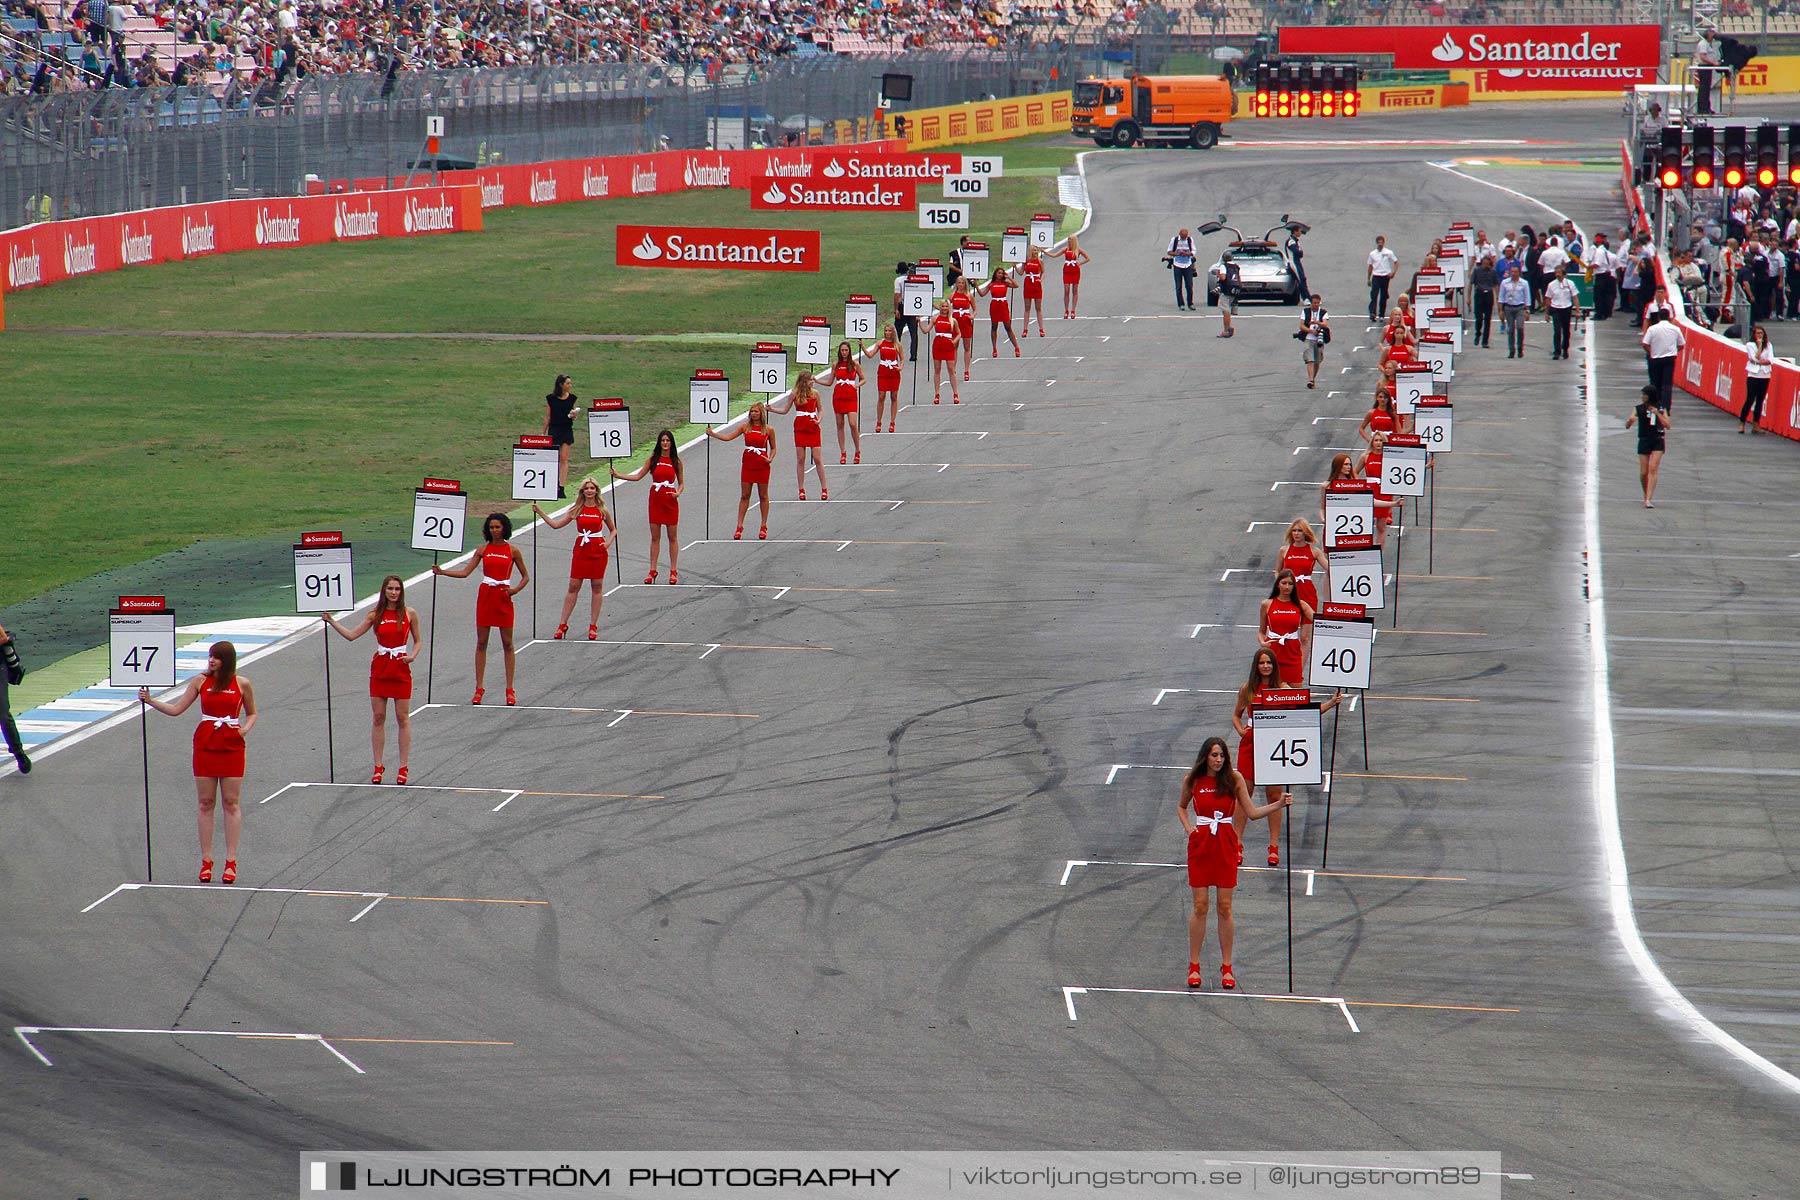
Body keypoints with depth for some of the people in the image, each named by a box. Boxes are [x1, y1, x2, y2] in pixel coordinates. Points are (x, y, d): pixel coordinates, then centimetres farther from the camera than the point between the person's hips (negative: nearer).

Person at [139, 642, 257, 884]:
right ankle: (206, 861, 5)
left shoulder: (242, 684, 0)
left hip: (232, 747, -2)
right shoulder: (201, 682, 3)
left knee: (231, 803, -1)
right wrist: (150, 701, -8)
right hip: (205, 744, 2)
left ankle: (231, 862, 1)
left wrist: (246, 728, -9)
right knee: (206, 803, 2)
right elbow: (176, 709, 4)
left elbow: (251, 714, 12)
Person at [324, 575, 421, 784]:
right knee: (378, 718, 2)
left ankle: (403, 768, 7)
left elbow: (417, 641, 8)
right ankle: (378, 766, 8)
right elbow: (351, 635, 2)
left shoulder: (409, 614, -1)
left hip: (401, 670, -2)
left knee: (402, 718, 1)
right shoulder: (376, 615, 2)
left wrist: (413, 656, -11)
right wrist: (332, 622, -7)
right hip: (380, 670, 2)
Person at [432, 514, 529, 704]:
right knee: (481, 642, 2)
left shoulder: (512, 551, 2)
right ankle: (479, 688, 7)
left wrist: (516, 589, -11)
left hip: (503, 597, -2)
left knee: (507, 643, 1)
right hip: (485, 596, 2)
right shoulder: (484, 549, 6)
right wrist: (442, 572, -8)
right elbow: (465, 572, 3)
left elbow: (525, 576, 8)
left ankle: (510, 690, 5)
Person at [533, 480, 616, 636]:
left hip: (598, 551, -1)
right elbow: (556, 524, 2)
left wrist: (609, 542, -5)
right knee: (573, 587, 0)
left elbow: (613, 530, 13)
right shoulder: (576, 510, 3)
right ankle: (562, 625, 5)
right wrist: (540, 512, -4)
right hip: (580, 551, 1)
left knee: (596, 588, 3)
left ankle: (593, 626, 9)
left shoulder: (602, 510, 2)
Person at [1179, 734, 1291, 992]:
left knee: (1225, 907, 1)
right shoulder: (1192, 780, 1)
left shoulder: (1234, 779, -2)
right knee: (1200, 906, 1)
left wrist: (1279, 804, -10)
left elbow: (1251, 812, 2)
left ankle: (1227, 968, 8)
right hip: (1200, 845, 0)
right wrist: (1188, 828, 3)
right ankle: (1194, 966, 10)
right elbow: (1181, 807, 20)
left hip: (1226, 846, 0)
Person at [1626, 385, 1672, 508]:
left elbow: (1668, 426, -5)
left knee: (1653, 469, -15)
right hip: (1643, 441, 2)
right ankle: (1646, 496, 23)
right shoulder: (1638, 409, 5)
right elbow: (1627, 426, 0)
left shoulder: (1661, 409, 4)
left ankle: (1648, 500, -20)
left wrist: (1657, 414, -16)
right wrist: (1630, 421, -24)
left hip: (1658, 441, -2)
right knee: (1643, 473, 1)